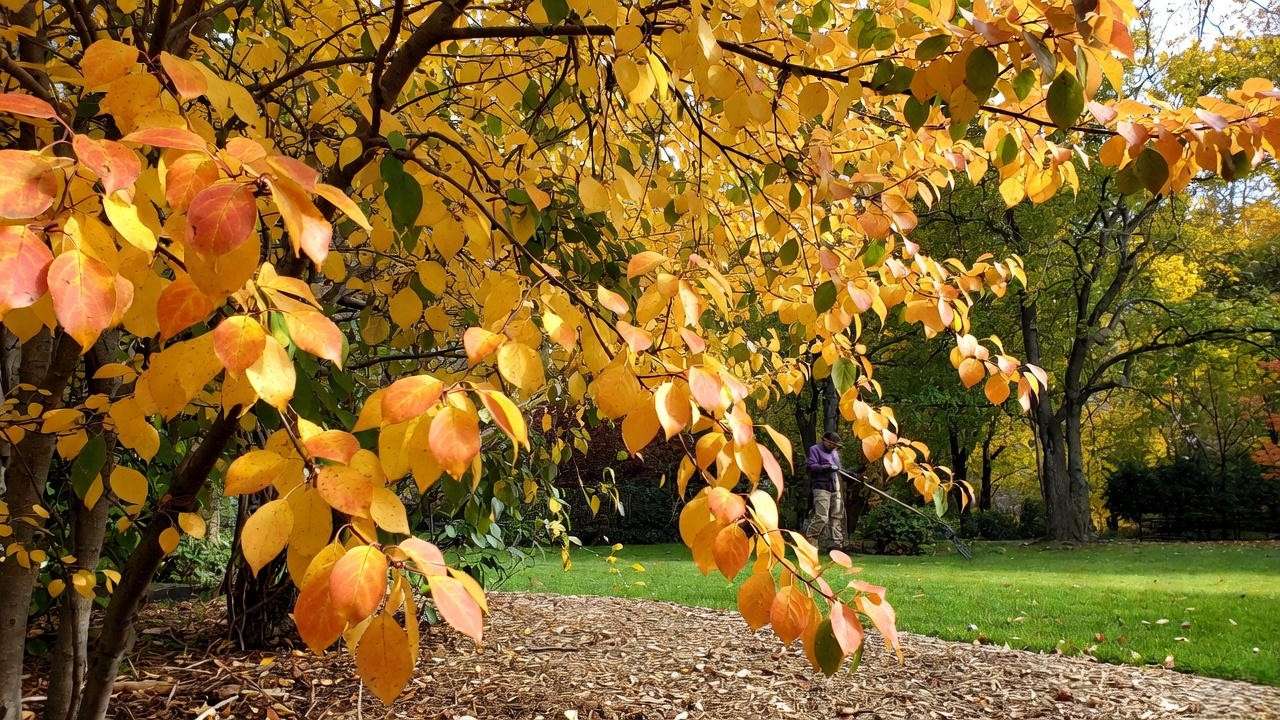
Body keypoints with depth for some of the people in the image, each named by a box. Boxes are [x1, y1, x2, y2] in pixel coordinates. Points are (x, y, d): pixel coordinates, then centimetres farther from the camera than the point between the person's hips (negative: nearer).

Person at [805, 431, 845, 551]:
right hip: (821, 488, -8)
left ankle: (835, 542, 9)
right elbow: (810, 466, -13)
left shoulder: (835, 452, 24)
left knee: (837, 516, 5)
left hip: (835, 489, 8)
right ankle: (809, 539, -5)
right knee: (821, 517, -15)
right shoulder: (815, 450, -1)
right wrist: (827, 467, -21)